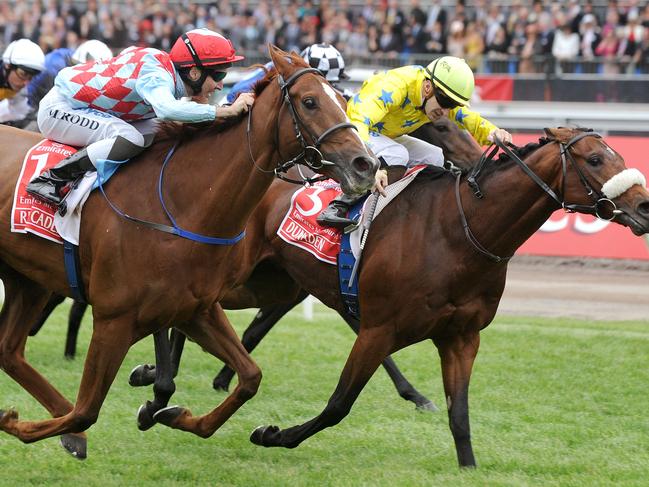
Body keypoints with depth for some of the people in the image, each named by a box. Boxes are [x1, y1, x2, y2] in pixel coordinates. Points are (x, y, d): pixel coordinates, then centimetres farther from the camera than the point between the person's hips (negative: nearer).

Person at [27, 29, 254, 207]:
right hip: (59, 109, -10)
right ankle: (52, 179, -21)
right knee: (131, 139, -30)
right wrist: (228, 111, -46)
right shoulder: (156, 76, -29)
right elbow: (167, 109, -50)